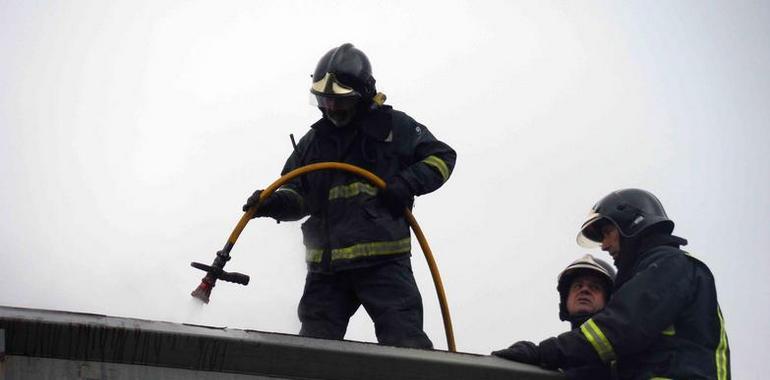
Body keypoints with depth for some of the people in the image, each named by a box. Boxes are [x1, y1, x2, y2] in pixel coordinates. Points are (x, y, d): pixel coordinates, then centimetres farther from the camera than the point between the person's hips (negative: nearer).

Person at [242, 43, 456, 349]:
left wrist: (408, 183, -11)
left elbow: (442, 157, 7)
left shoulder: (393, 127, 3)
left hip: (384, 261, -4)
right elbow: (299, 196, 17)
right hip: (326, 267, 5)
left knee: (406, 345, -7)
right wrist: (275, 203, -6)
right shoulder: (314, 141, 16)